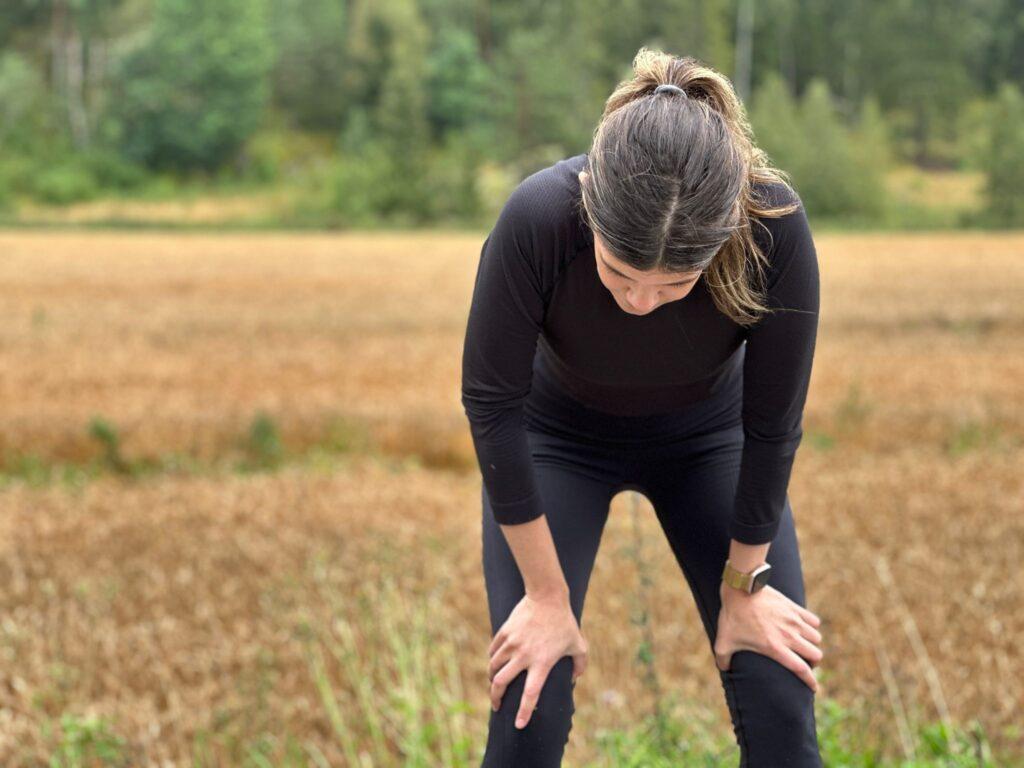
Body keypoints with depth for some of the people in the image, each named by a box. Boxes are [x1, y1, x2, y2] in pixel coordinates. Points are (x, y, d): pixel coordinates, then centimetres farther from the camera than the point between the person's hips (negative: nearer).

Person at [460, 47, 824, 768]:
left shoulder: (775, 226, -35)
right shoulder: (538, 218, -38)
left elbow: (773, 423, -21)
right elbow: (492, 402, -24)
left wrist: (744, 584, -10)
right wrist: (547, 593, -19)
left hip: (706, 436, 1)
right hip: (559, 436, -1)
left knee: (782, 701, -7)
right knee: (529, 702, -10)